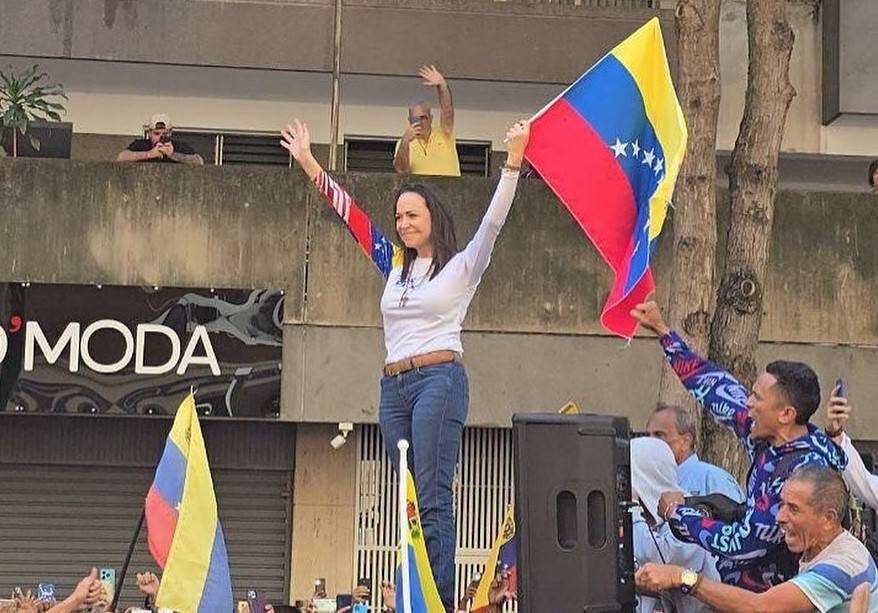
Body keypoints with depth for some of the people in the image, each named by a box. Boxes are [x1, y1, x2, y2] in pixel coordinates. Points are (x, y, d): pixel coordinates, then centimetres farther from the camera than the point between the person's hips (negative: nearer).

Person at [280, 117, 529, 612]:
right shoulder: (395, 264, 19)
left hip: (439, 380, -6)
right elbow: (351, 214, 22)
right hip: (394, 386, 6)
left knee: (432, 498, -13)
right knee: (410, 501, 5)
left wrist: (513, 163, -21)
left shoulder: (461, 267, 4)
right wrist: (309, 164, 23)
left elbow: (493, 222, -9)